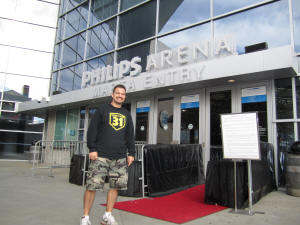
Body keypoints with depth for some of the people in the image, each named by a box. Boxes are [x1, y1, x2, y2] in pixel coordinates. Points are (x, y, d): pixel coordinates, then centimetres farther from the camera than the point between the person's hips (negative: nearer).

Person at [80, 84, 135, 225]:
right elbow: (92, 130, 0)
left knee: (115, 186, 5)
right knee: (92, 186, -5)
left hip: (120, 158, 4)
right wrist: (92, 149, -8)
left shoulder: (126, 114, 18)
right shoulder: (102, 109, 6)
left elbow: (130, 135, 19)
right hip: (100, 156, -4)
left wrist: (131, 153, 12)